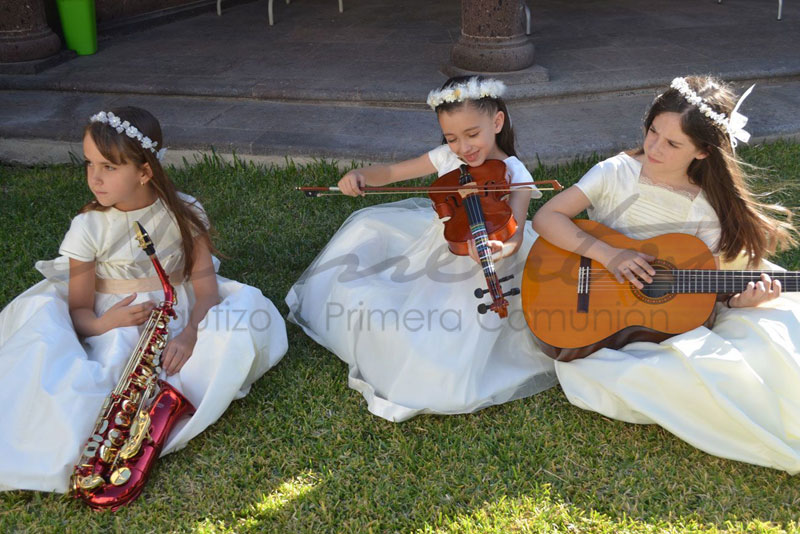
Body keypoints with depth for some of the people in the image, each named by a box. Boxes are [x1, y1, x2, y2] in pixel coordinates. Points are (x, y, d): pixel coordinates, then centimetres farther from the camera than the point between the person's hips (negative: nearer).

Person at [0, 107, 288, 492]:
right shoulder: (88, 228, -6)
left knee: (248, 308, -26)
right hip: (115, 328, -1)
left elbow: (206, 286, -7)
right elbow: (79, 310, -3)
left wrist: (190, 333, -27)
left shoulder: (185, 213, -3)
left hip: (178, 321, 2)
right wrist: (101, 323, -28)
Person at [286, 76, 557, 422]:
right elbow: (392, 172, 0)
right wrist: (361, 175, -22)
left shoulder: (514, 176, -18)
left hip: (479, 268, -7)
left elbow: (514, 233, -32)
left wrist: (504, 248, -57)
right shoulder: (447, 158, -5)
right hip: (433, 246, 7)